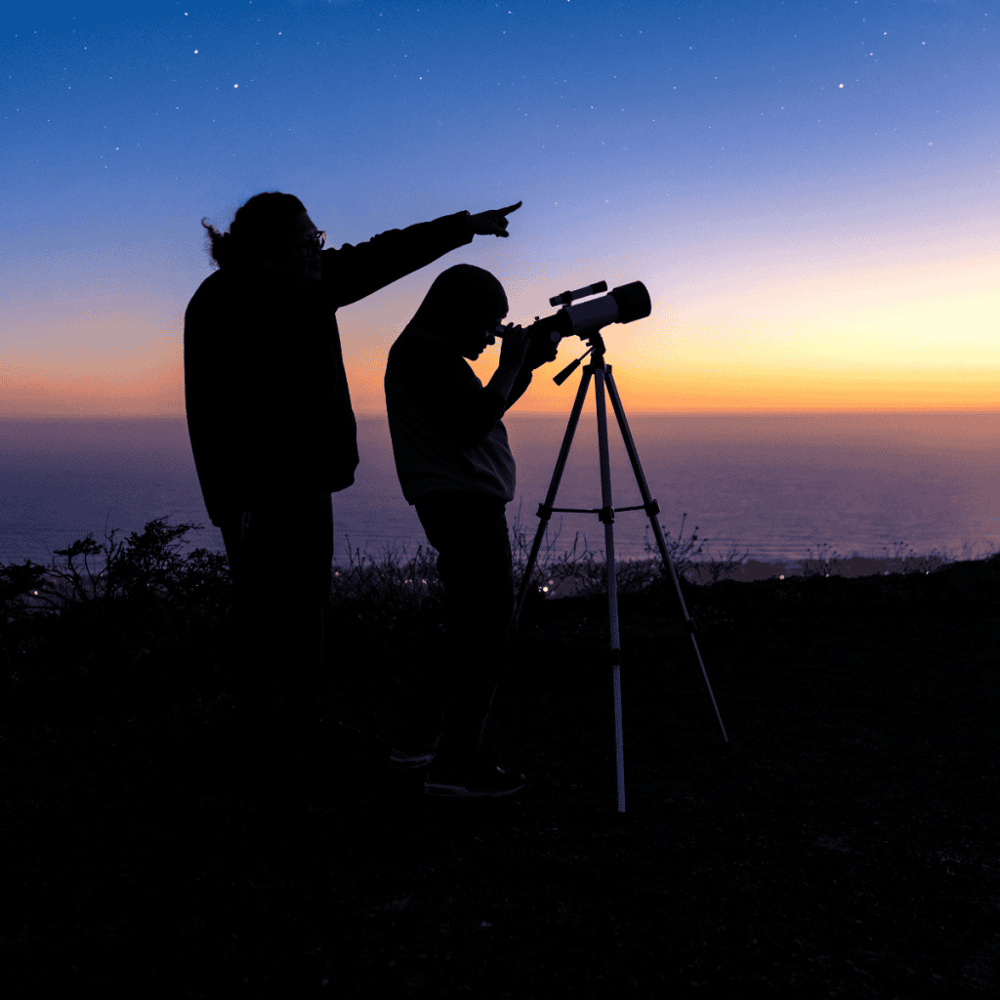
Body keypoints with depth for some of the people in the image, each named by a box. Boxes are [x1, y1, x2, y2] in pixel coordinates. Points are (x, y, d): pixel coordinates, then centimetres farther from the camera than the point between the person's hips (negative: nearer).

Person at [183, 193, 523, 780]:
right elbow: (213, 412, -16)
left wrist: (465, 225, 18)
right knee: (265, 618, -3)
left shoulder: (311, 283, 7)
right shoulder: (220, 307, -13)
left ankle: (304, 737, 24)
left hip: (310, 482, 8)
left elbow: (384, 257, 16)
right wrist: (235, 499, -20)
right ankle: (263, 748, 7)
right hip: (260, 490, -8)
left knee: (306, 613, 12)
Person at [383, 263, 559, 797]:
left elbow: (482, 411, 26)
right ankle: (455, 764, -4)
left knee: (473, 627, 16)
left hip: (461, 503, 11)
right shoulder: (423, 352, -12)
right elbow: (470, 426, -21)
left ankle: (419, 737, 25)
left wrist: (528, 364, 16)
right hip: (463, 503, -11)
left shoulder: (432, 352, 20)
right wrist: (511, 365, -10)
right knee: (488, 627, -9)